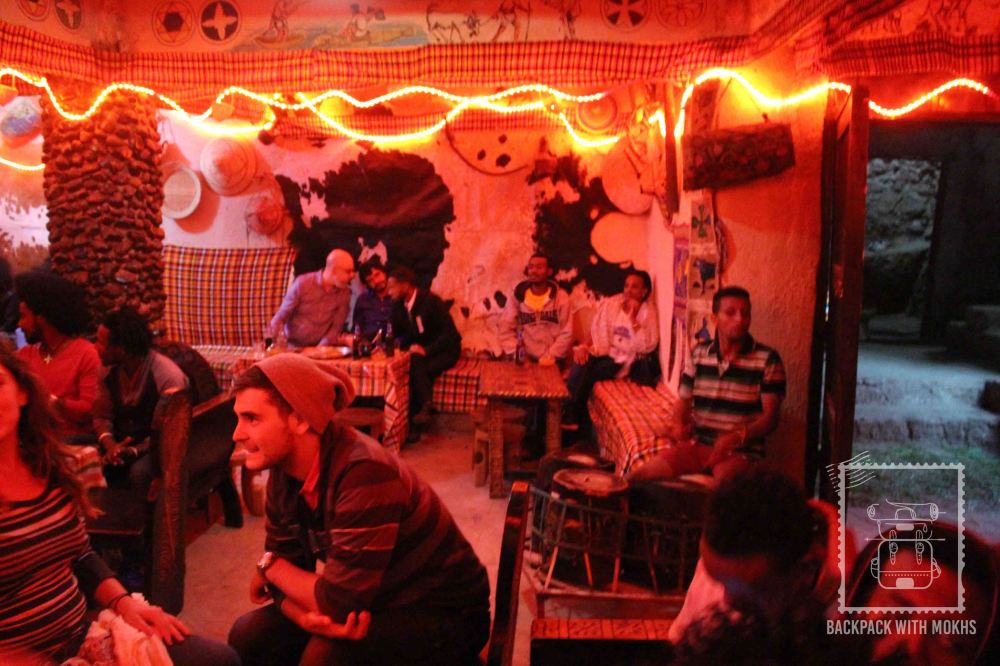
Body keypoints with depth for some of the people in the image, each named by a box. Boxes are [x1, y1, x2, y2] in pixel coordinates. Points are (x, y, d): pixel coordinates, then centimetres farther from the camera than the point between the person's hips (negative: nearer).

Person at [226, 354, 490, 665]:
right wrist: (305, 616, -23)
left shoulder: (365, 473, -31)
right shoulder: (284, 471, -5)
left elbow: (339, 602, -28)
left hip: (444, 615, -7)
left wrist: (270, 566, -10)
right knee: (249, 635, -5)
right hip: (370, 602, 7)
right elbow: (288, 576, 0)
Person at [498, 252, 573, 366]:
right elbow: (506, 330, 3)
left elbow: (566, 333, -2)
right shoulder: (517, 297, 8)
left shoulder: (561, 297, 4)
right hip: (525, 360, 1)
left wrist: (550, 357, -13)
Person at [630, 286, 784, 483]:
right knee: (638, 479, -11)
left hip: (741, 450, -4)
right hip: (697, 444, 4)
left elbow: (771, 416, -9)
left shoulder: (768, 360, -5)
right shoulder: (698, 353, 8)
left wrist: (737, 436, -26)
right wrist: (679, 425, -8)